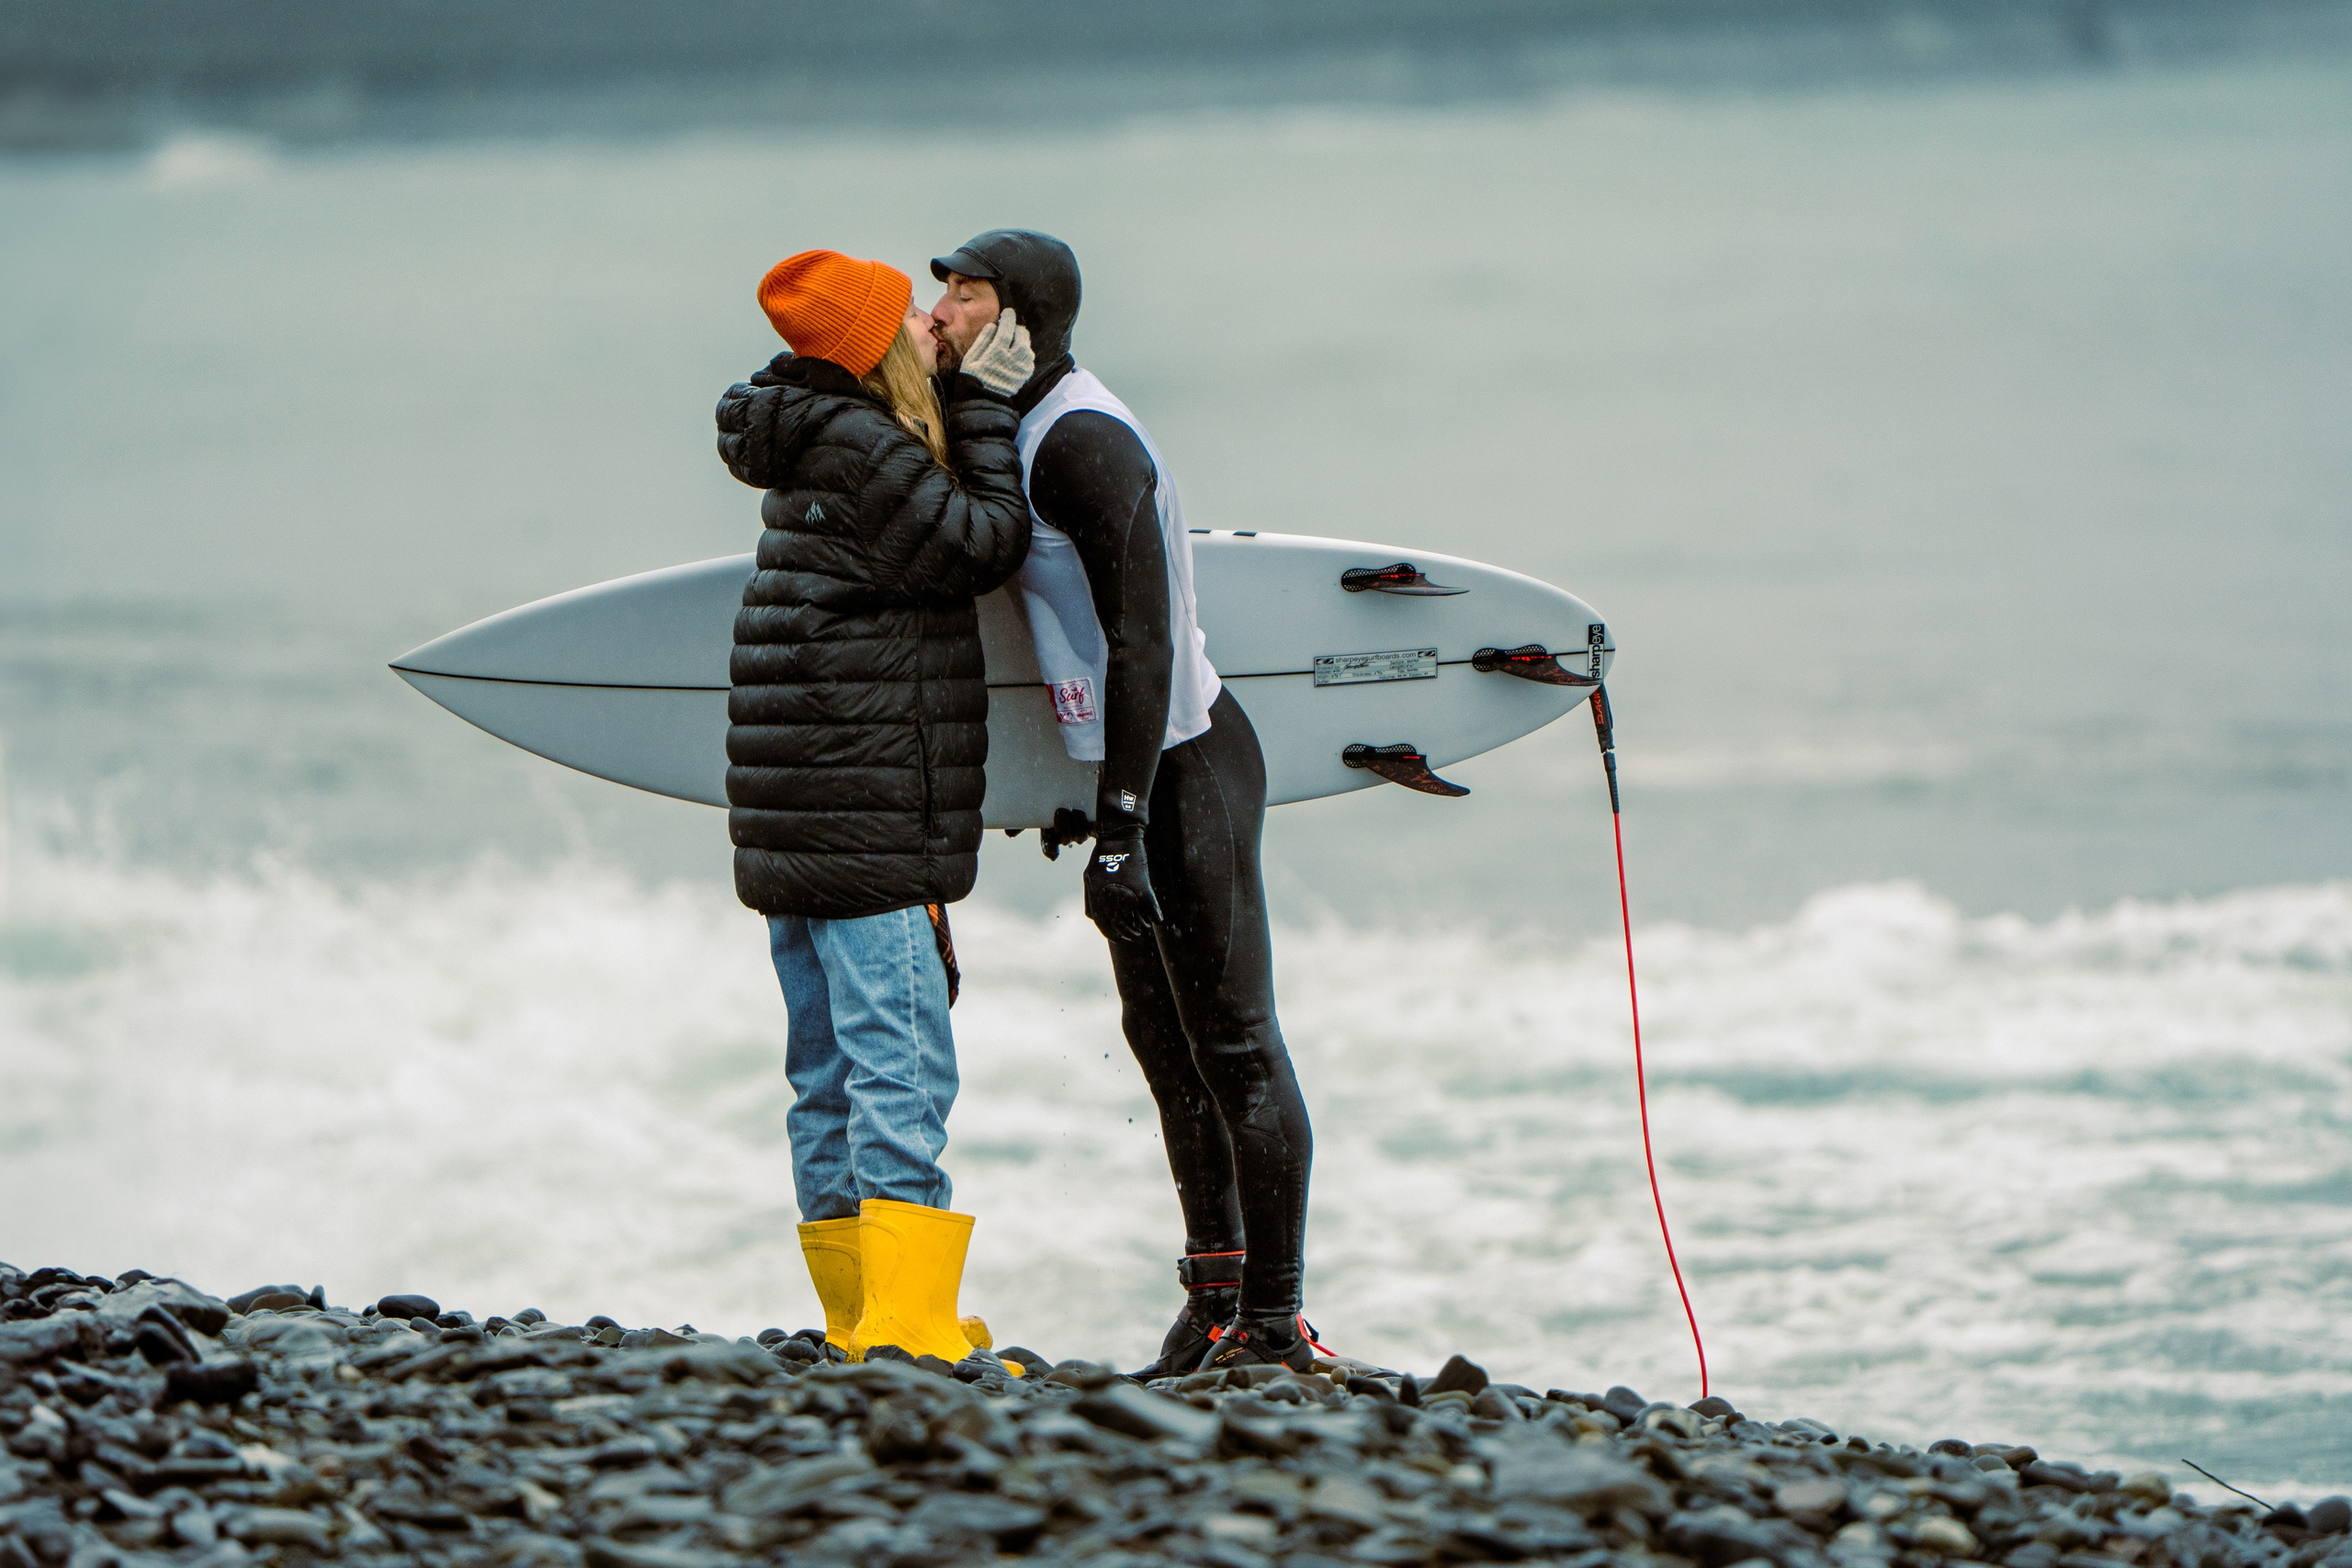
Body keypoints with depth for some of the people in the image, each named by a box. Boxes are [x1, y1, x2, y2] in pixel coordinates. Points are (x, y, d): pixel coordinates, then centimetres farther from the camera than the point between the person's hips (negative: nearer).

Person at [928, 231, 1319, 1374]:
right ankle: (1215, 1304, 23)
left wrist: (1120, 825, -27)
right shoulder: (1025, 431, 13)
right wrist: (1091, 802, 26)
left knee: (1234, 1044, -6)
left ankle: (1273, 1322, -4)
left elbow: (1141, 641, -25)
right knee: (1163, 1038, 15)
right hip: (1138, 772, 11)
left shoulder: (1082, 442, -19)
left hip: (1187, 769, -11)